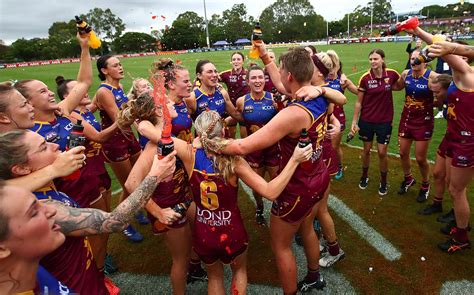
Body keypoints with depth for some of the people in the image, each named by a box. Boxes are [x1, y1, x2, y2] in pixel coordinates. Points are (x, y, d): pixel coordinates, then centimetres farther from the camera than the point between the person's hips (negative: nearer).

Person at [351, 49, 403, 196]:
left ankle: (383, 182, 26)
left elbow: (399, 86, 14)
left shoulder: (392, 74, -8)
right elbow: (359, 102, -4)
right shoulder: (365, 78, -11)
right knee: (366, 150, 13)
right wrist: (354, 122, -6)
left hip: (385, 121, 0)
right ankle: (364, 176, 36)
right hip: (366, 120, 0)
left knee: (382, 152, 4)